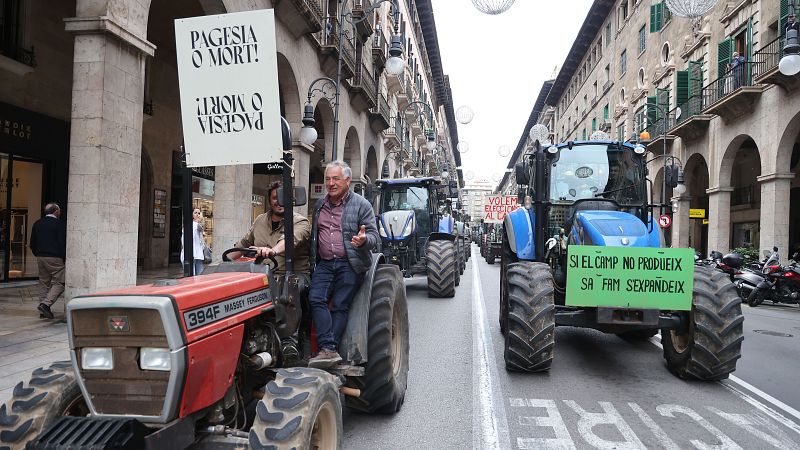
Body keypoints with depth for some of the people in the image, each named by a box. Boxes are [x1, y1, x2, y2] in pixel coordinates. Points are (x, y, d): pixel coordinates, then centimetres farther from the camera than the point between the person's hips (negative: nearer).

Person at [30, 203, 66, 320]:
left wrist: (38, 255, 22)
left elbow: (32, 244, 13)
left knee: (44, 284, 13)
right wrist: (64, 258, -4)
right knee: (59, 283, -3)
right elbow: (62, 243, -12)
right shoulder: (60, 224, -8)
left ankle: (44, 311, 13)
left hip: (40, 257, 7)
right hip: (55, 258, -7)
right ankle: (46, 304, -19)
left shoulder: (37, 224, 12)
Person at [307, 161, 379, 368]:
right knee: (316, 299, -14)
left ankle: (329, 349, -4)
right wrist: (313, 260, 17)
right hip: (324, 263, 4)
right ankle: (328, 349, -18)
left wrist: (364, 240, -26)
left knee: (340, 306, -7)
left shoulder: (361, 205, 0)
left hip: (350, 264, -4)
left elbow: (374, 236, -4)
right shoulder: (319, 205, 16)